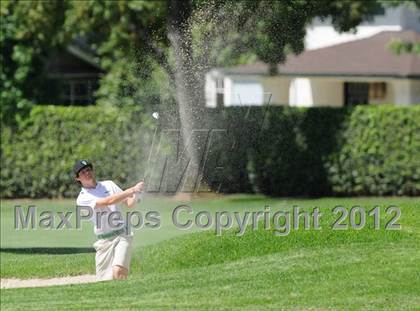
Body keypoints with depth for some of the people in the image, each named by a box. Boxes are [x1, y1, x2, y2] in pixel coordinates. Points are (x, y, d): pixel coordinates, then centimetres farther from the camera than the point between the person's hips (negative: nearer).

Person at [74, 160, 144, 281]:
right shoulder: (82, 199, -3)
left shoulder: (109, 185, 12)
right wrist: (131, 190, -22)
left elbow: (129, 203, 10)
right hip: (104, 242, 0)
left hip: (122, 236, 0)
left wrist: (135, 195, -13)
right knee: (105, 280, -2)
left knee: (118, 272, -23)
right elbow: (108, 202, -16)